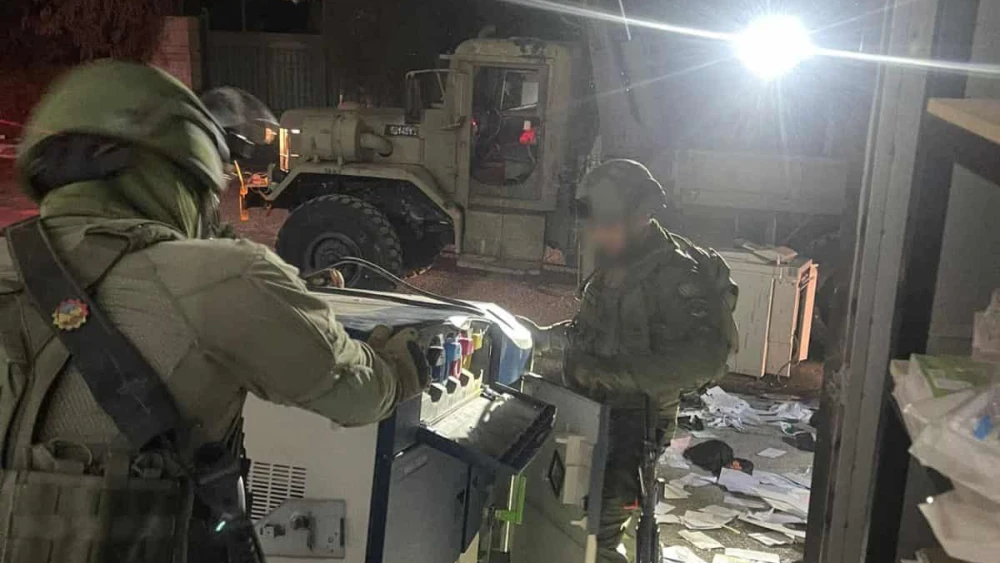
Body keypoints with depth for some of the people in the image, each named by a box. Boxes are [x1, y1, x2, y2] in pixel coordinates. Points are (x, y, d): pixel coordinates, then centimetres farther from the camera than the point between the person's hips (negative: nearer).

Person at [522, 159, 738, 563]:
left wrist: (602, 371, -32)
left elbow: (702, 360, -31)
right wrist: (544, 337, 3)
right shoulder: (615, 265, 7)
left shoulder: (677, 276, -19)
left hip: (632, 423, -8)